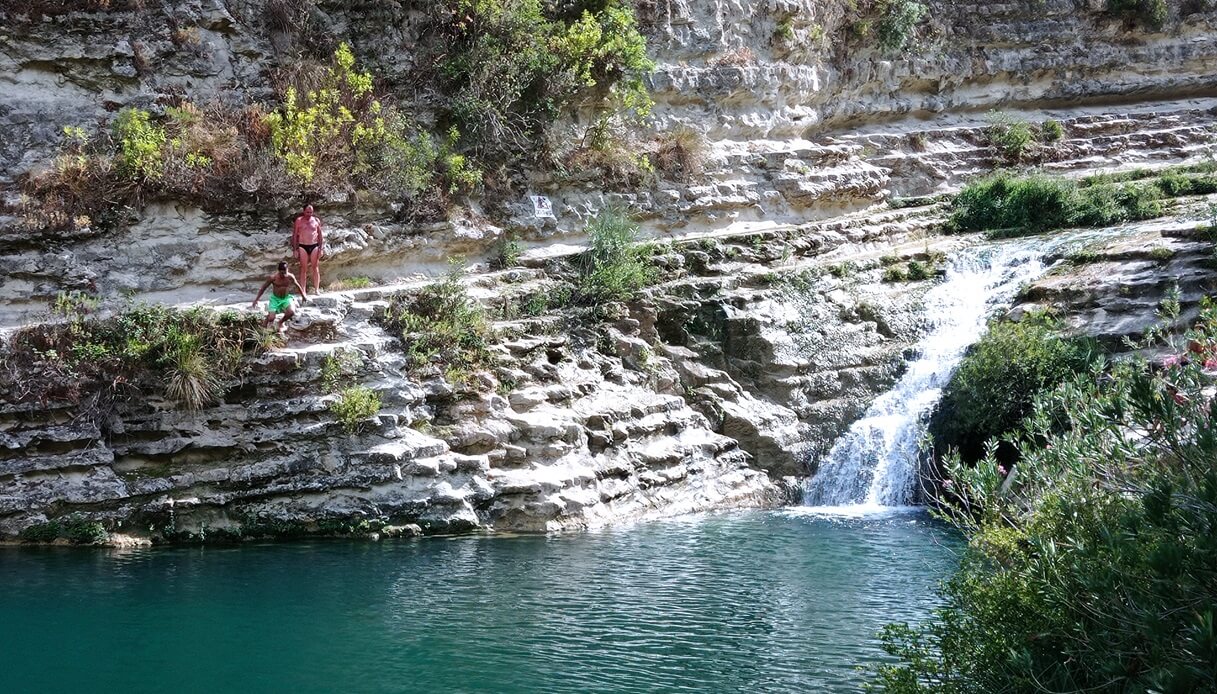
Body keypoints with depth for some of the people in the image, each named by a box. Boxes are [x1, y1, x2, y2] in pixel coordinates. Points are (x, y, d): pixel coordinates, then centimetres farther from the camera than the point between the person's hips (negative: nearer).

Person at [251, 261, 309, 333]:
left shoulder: (290, 277, -15)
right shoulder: (273, 278, -20)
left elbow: (297, 286, 7)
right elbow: (263, 288, -6)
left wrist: (303, 296, 20)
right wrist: (256, 300, -2)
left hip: (286, 298, 2)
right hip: (275, 299, -2)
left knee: (291, 312, -28)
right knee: (271, 318, -22)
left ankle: (281, 322, 8)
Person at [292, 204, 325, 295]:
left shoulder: (316, 220, 8)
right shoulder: (299, 220, 2)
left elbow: (320, 235, 11)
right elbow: (294, 235, 4)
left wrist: (321, 248, 5)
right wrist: (295, 249, -1)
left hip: (314, 246, 1)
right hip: (302, 246, -1)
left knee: (315, 268, 1)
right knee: (304, 269, 0)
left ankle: (317, 289, 4)